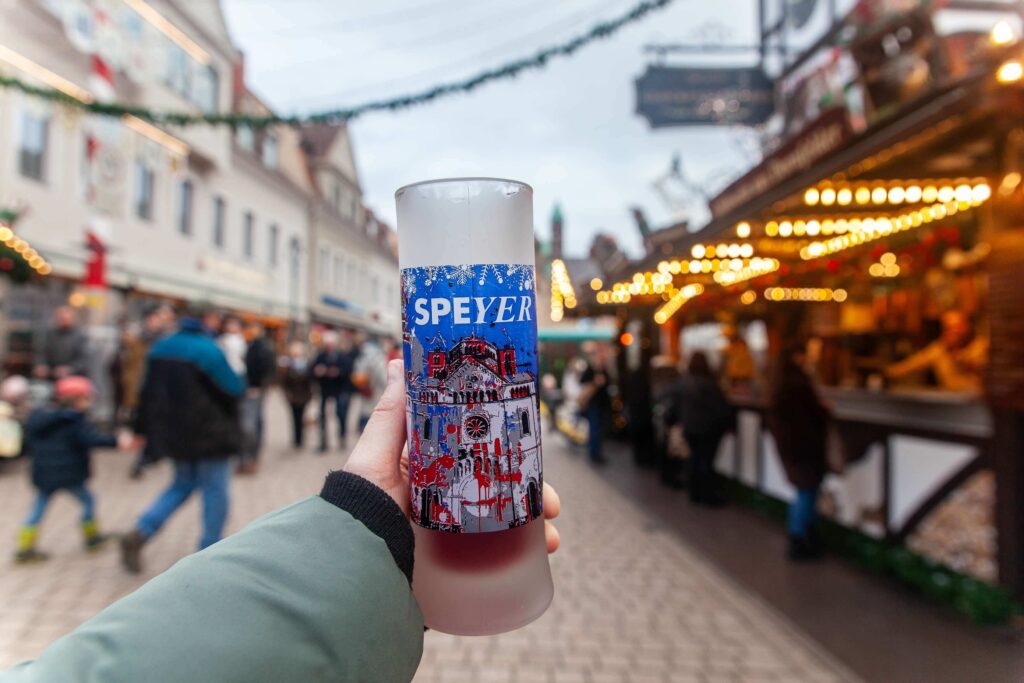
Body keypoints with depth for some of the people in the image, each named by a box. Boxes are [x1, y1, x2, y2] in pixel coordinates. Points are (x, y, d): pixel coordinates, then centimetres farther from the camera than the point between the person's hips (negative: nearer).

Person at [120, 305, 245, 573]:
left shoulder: (161, 347, 6)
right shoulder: (209, 350, -17)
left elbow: (148, 392, 11)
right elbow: (235, 388, -15)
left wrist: (143, 430, 17)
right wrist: (237, 378, 9)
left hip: (172, 432, 7)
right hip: (207, 434, -7)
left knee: (182, 484, 23)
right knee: (215, 491, 8)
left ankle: (139, 534, 7)